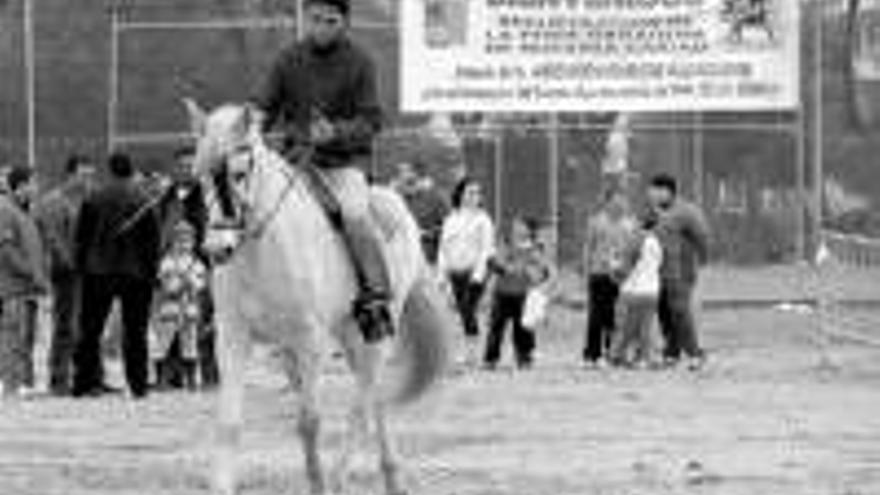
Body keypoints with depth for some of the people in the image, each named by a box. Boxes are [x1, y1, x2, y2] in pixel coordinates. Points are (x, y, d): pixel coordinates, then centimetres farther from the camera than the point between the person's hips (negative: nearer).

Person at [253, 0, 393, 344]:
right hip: (299, 155, 3)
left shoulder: (359, 63, -2)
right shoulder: (289, 61, 7)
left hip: (345, 160, -3)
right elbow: (267, 108, 11)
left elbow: (371, 120, -5)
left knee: (354, 213, -30)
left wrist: (336, 132, -23)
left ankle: (375, 299, -25)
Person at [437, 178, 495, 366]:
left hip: (474, 272, -5)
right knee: (464, 314, 5)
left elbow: (486, 248, -5)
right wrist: (442, 272, 9)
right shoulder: (451, 220, 14)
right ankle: (468, 350, 11)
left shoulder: (482, 219, 1)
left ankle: (471, 349, -16)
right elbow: (444, 248, 17)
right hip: (455, 272, 5)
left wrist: (479, 273, -14)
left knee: (469, 310, -16)